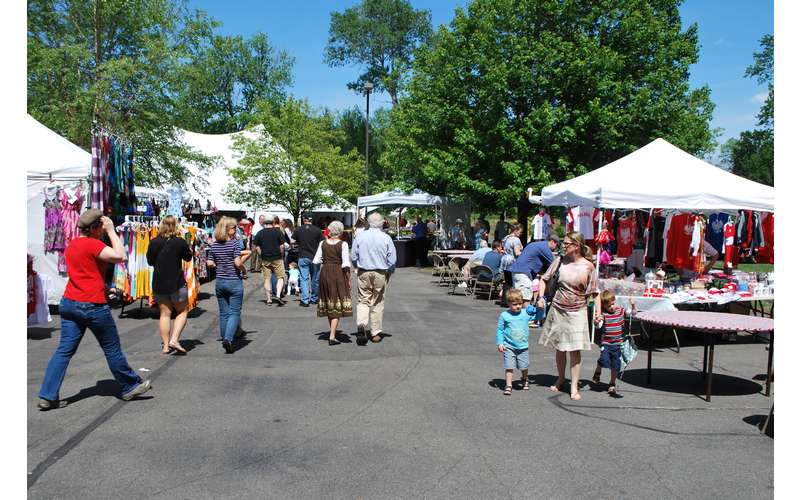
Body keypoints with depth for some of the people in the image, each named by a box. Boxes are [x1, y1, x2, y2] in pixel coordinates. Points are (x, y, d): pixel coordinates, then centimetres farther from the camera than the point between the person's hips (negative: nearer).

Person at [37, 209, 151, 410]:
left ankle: (47, 396, 4)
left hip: (69, 303, 8)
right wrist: (111, 231, -15)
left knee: (64, 350, 7)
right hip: (93, 305, -8)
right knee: (112, 349, 6)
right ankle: (130, 387, 20)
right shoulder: (93, 244, -15)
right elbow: (120, 256, -24)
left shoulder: (71, 245, 13)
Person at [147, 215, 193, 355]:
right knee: (182, 312, 10)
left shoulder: (154, 242, -3)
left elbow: (150, 261, 9)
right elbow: (188, 257, 6)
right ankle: (174, 340, -5)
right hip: (177, 283, -3)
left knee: (164, 314, 11)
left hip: (158, 284, 3)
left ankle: (165, 346, 12)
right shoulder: (180, 242, -11)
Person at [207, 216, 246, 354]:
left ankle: (225, 339, 23)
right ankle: (228, 339, -14)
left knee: (224, 312, 15)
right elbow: (238, 263, -19)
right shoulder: (234, 243, -12)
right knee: (235, 312, 0)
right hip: (234, 282, -5)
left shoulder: (214, 245, 4)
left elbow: (210, 264, 5)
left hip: (219, 282, 5)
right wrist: (243, 268, 0)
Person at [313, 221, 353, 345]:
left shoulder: (323, 243, 2)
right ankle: (332, 337, -6)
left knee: (329, 305, 16)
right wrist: (348, 279, -4)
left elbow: (316, 261, 0)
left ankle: (333, 333, 26)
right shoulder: (343, 244, -9)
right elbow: (346, 264, -12)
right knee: (337, 306, -1)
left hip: (325, 273, 4)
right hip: (338, 274, -4)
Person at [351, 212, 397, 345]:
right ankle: (376, 333, 15)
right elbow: (392, 260, -4)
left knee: (363, 301, 6)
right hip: (381, 274, -1)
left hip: (363, 273, 1)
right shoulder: (386, 238, -6)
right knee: (377, 303, 9)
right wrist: (389, 272, 14)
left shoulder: (360, 236, -1)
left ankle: (361, 327, -17)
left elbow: (354, 257, 4)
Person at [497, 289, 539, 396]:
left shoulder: (526, 313, -1)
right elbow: (500, 330, -2)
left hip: (523, 347, 3)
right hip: (509, 347, -2)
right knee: (509, 367, -7)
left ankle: (524, 380, 43)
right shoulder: (504, 315, -7)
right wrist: (500, 343, -8)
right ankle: (508, 386, 5)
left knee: (524, 367, 14)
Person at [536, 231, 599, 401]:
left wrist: (598, 310, -9)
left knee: (575, 349, -3)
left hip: (577, 312, -2)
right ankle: (560, 379, 32)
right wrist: (540, 297, -2)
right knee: (559, 348, 12)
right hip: (558, 310, 3)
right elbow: (544, 279, 9)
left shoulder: (588, 266, -7)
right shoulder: (560, 261, -1)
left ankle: (574, 387, 6)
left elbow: (594, 291, 0)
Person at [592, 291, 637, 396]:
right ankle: (598, 372, 14)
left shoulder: (621, 311, 3)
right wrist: (596, 322, -42)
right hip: (606, 343, -3)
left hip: (618, 344, 3)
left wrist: (633, 305, -16)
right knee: (604, 360, -20)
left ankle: (612, 384, 25)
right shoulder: (603, 314, -9)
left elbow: (633, 313, 3)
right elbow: (599, 326, -19)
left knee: (616, 365, 7)